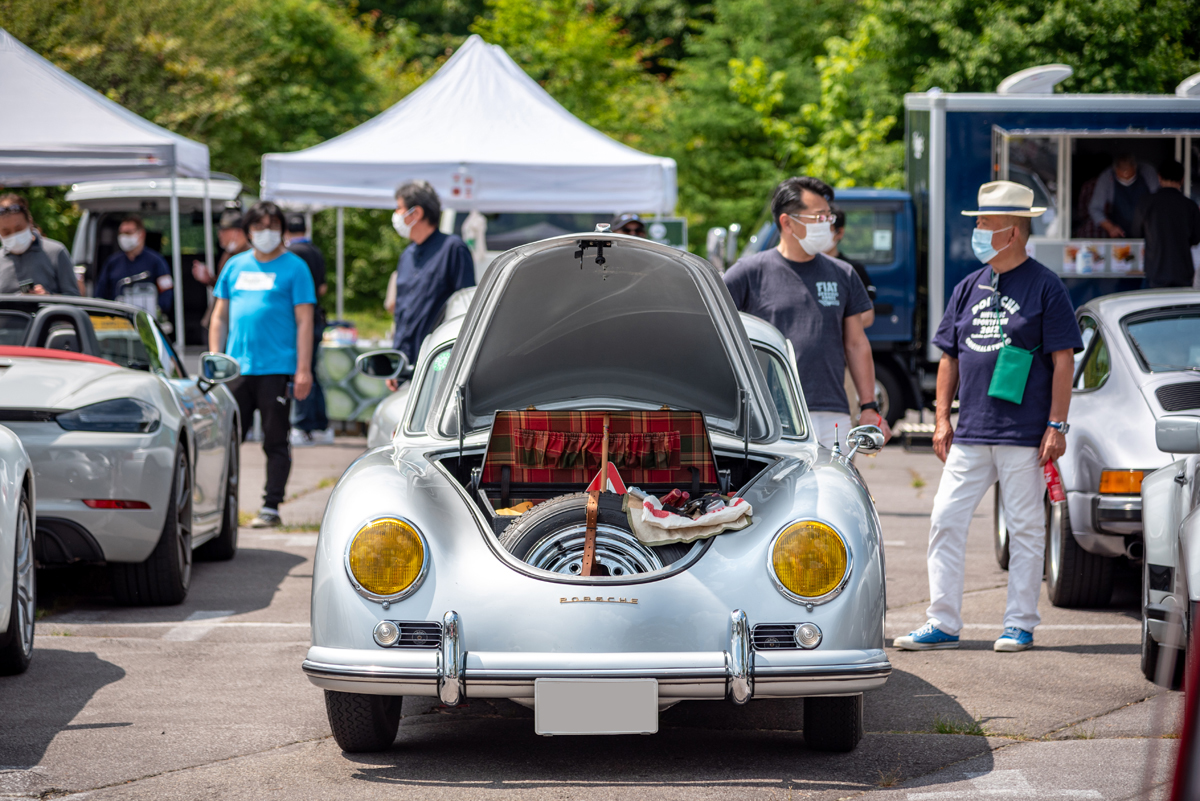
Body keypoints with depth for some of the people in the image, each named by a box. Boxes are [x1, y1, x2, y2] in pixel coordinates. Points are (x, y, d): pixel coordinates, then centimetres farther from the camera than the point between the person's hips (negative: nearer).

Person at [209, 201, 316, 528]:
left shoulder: (294, 267, 1)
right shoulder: (235, 266, 13)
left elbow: (304, 321, -3)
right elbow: (220, 317, 17)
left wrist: (303, 369, -10)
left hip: (277, 369, -4)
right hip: (237, 367, 4)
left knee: (275, 442, 1)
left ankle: (270, 508, 5)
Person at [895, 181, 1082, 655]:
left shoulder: (1045, 287, -3)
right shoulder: (968, 288, 13)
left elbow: (1063, 361, -5)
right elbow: (949, 358, 18)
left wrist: (1056, 425, -10)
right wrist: (942, 419, 10)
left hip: (1024, 435, -5)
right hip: (970, 433, 5)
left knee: (1025, 528, 2)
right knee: (945, 522, 0)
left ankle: (1020, 625, 10)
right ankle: (942, 624, 5)